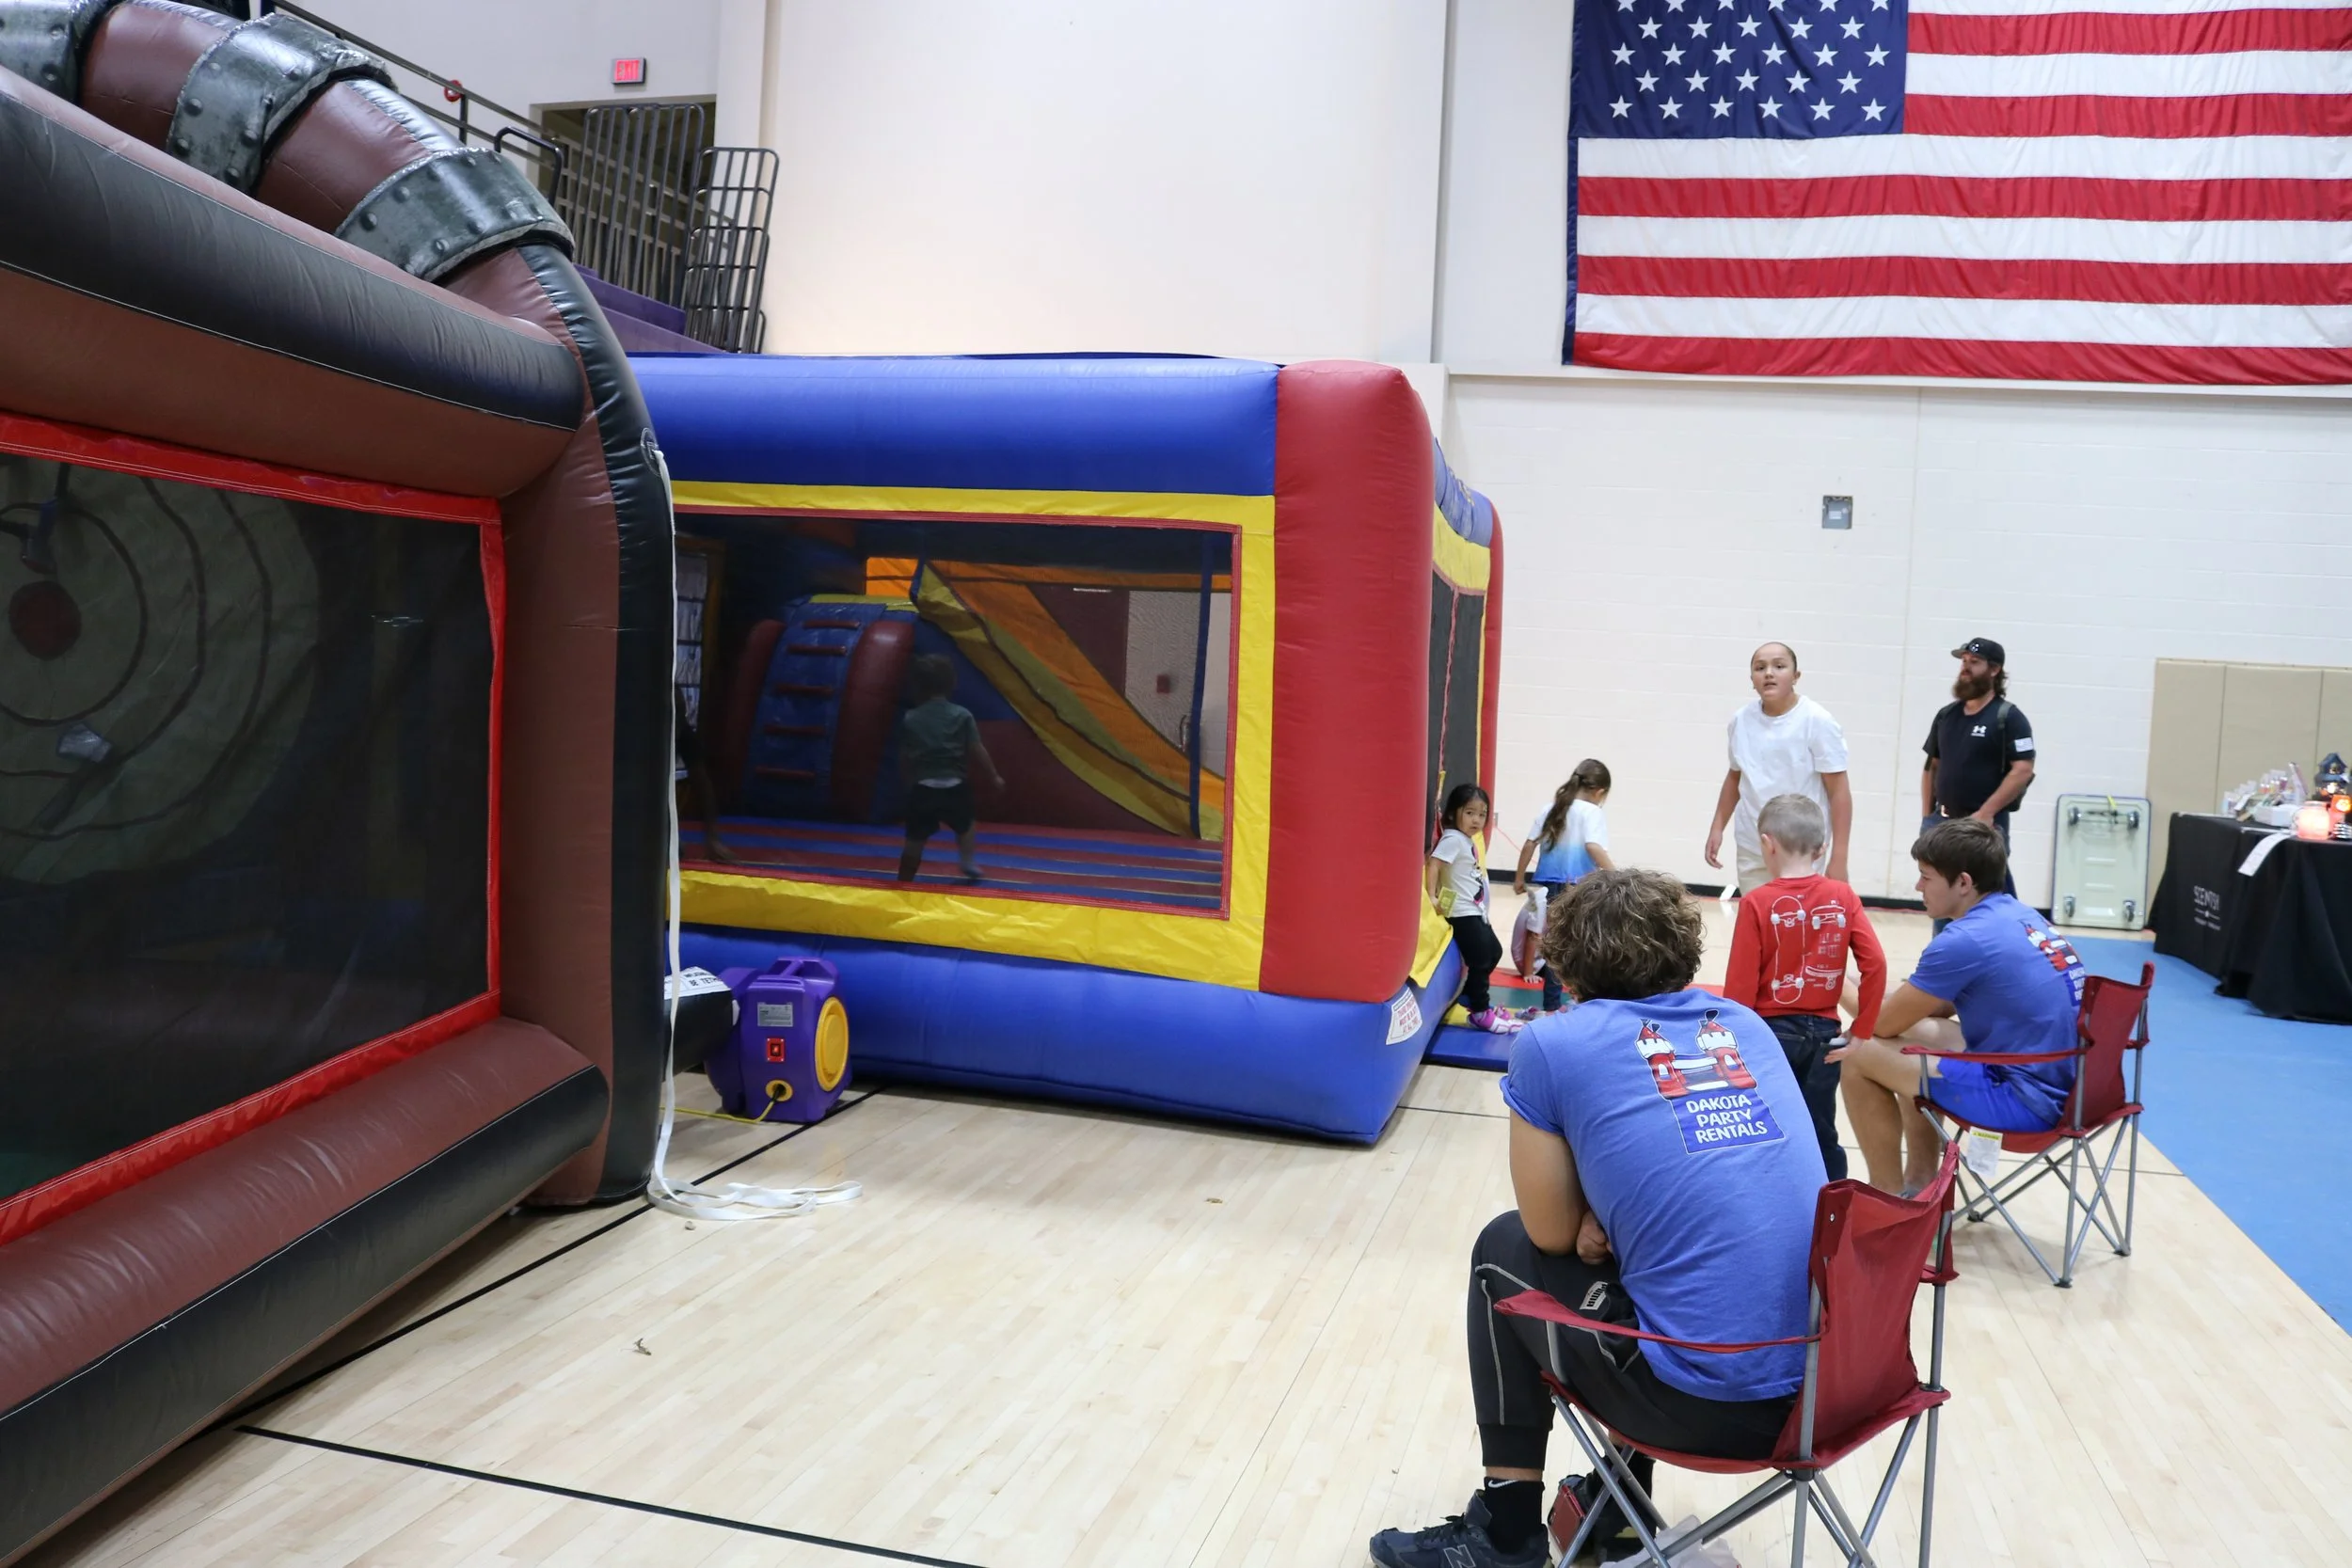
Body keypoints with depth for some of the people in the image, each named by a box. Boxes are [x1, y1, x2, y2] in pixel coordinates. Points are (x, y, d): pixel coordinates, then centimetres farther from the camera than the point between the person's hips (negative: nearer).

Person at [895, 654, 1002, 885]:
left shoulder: (910, 719, 0)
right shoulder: (962, 715, -2)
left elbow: (904, 758, 5)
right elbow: (977, 751, -3)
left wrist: (909, 782, 23)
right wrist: (994, 778, 10)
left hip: (923, 788, 0)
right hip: (955, 786, 0)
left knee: (915, 840, 7)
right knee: (963, 827, 30)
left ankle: (904, 883, 12)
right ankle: (968, 863, 26)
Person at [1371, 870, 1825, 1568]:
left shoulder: (1553, 1044, -2)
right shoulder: (1746, 1025, 13)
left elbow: (1552, 1234, 6)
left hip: (1704, 1403, -6)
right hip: (1829, 1380, 6)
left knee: (1506, 1250, 18)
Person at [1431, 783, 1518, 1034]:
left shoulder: (1469, 840, 11)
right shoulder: (1453, 839, -17)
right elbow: (1434, 864, -25)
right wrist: (1432, 896, -29)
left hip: (1476, 910, 10)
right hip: (1462, 913, -10)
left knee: (1494, 951, 20)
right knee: (1480, 960, -5)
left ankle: (1473, 997, 33)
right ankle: (1479, 1013, 6)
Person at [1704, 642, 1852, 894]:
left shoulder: (1817, 722, -12)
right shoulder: (1741, 720, 2)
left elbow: (1839, 792, -11)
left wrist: (1838, 859, -15)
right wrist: (1717, 827, 15)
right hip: (1750, 849, 5)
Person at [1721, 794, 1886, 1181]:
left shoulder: (1758, 902, -12)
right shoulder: (1843, 897, -2)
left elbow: (1741, 982, -11)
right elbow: (1875, 963, -7)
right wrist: (1862, 1030, 0)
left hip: (1772, 1032, -3)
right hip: (1824, 1034, 3)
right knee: (1821, 1134, 13)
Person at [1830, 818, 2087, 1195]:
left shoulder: (1965, 939, -19)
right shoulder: (2017, 914, 9)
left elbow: (1884, 1022, -8)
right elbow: (1941, 1004, 21)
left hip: (2027, 1098, -10)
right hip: (2062, 1083, 10)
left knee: (1860, 1058, -6)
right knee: (1908, 1034, 23)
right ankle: (1920, 1180, 29)